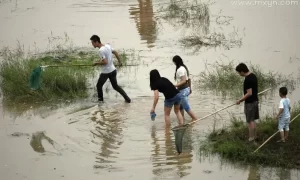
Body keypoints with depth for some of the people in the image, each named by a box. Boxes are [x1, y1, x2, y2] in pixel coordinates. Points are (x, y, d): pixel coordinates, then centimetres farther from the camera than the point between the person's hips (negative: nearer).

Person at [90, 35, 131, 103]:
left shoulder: (101, 50, -22)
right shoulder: (108, 46, 4)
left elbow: (105, 62, -26)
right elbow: (115, 52, 15)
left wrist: (97, 63, -12)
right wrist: (120, 62, 26)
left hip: (106, 72, -8)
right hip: (113, 70, 8)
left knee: (99, 85, 12)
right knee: (115, 86, 18)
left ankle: (100, 99, 19)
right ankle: (127, 98, 13)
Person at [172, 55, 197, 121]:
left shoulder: (180, 70, -21)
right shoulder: (184, 67, 8)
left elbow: (183, 81, -25)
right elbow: (188, 79, 15)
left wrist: (175, 86, -29)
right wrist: (190, 88, 24)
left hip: (183, 90, -10)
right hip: (186, 89, 10)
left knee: (186, 107, 0)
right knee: (180, 106, 19)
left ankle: (195, 119, 4)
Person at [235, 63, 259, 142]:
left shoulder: (247, 80, -24)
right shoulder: (253, 76, 5)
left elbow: (249, 93, -26)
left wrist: (240, 100, -17)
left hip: (250, 102, -9)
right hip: (255, 100, 9)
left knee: (250, 121, 2)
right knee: (253, 120, 18)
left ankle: (251, 138, 9)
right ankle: (254, 136, 27)